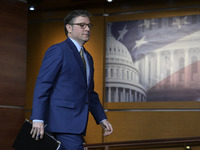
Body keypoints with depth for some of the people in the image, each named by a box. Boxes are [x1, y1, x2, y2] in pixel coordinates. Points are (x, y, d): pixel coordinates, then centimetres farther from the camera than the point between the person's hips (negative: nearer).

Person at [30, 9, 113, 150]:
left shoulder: (88, 57, 22)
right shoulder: (58, 50, -5)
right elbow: (42, 85, -12)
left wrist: (102, 119, 18)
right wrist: (38, 119, -20)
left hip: (76, 124, 9)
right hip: (62, 121, -9)